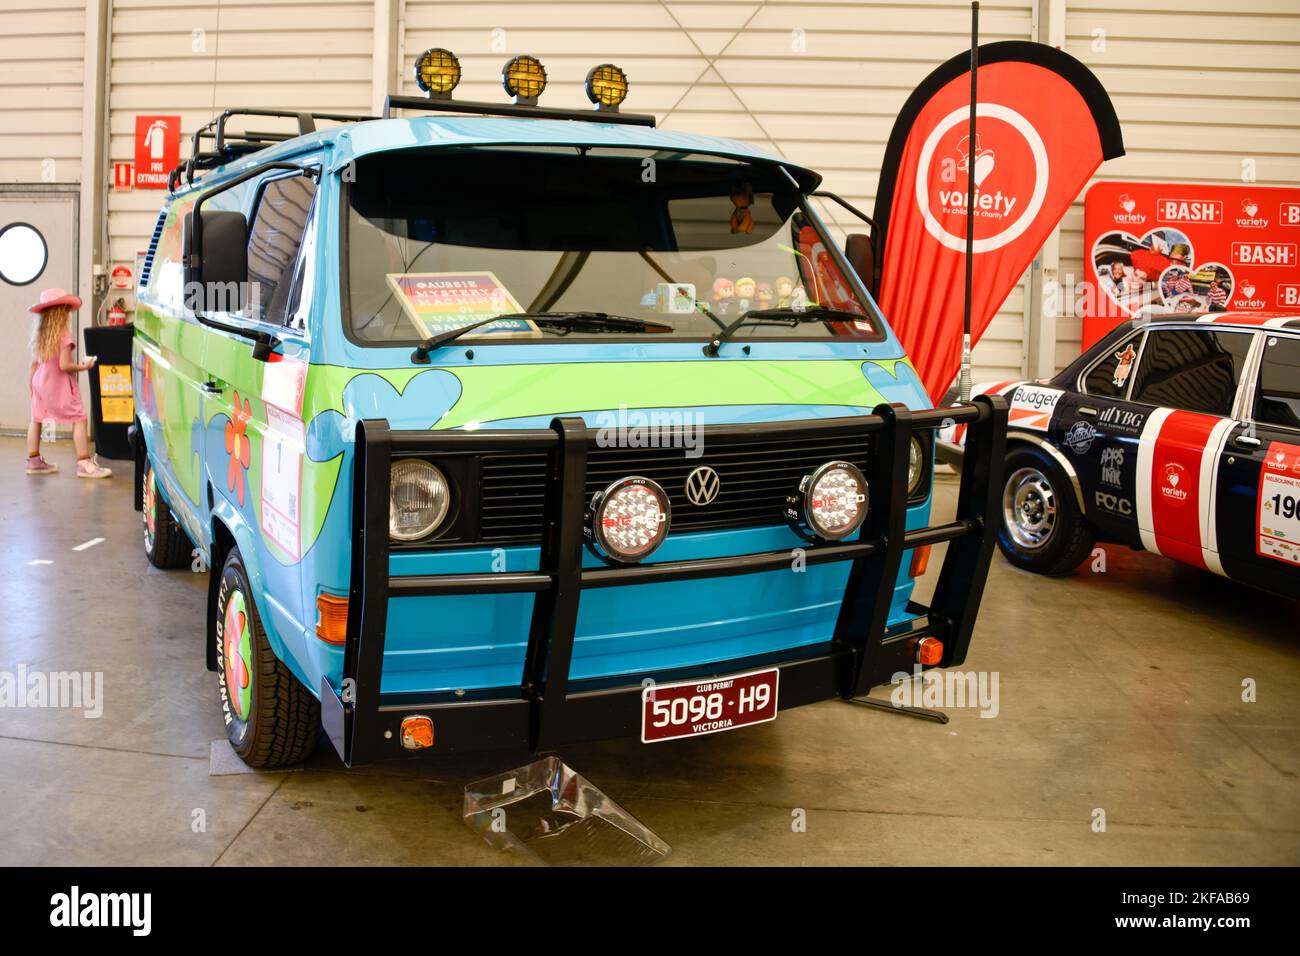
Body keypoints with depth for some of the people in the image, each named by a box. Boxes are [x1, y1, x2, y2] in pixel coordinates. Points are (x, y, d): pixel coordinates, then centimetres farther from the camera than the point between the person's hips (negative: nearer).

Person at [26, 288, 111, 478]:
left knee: (36, 419, 14)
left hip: (40, 383, 8)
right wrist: (84, 366, -8)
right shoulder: (64, 336, -17)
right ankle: (84, 463, -10)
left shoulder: (39, 335, 5)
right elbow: (64, 365, -22)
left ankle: (33, 461, 21)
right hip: (60, 386, -8)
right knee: (79, 420, -5)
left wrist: (32, 384, 19)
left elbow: (34, 363, 10)